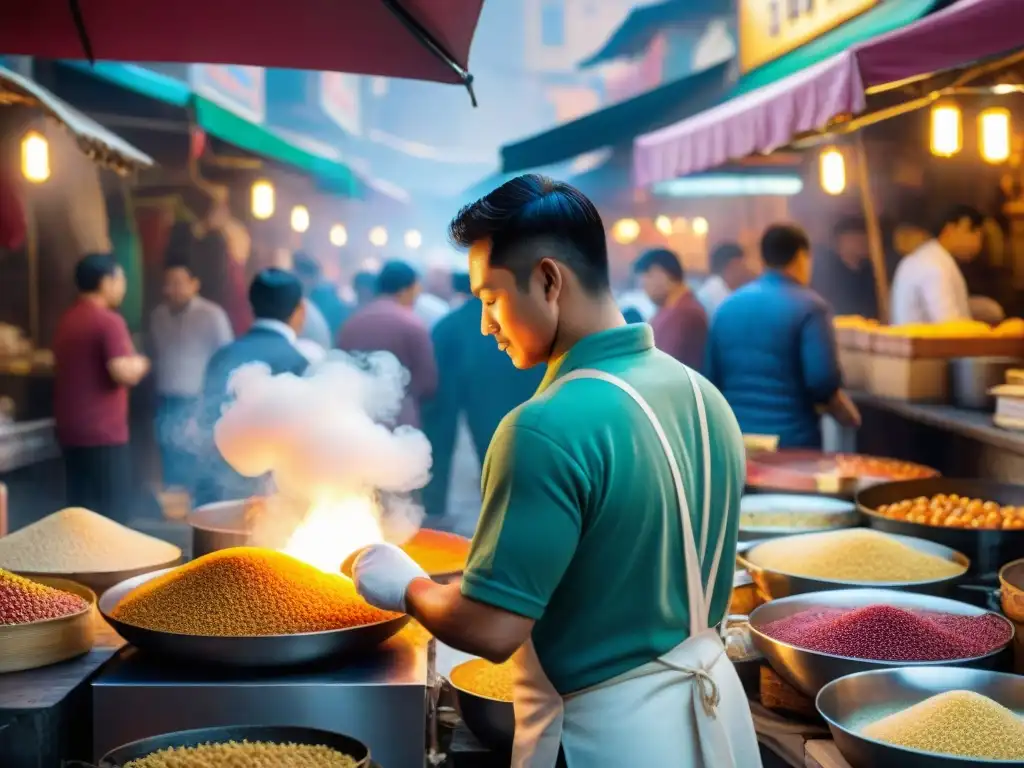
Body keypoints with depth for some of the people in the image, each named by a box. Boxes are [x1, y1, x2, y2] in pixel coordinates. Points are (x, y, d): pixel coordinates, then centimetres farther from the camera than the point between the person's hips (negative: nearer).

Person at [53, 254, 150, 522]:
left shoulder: (65, 321, 13)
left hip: (70, 431, 8)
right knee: (111, 512, -2)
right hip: (103, 432, -8)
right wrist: (139, 365, -2)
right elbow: (123, 372, -24)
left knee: (81, 509, 11)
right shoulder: (109, 321, -13)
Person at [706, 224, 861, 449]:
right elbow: (823, 380, -16)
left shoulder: (727, 306, 10)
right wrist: (846, 412, 3)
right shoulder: (809, 306, -8)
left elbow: (711, 378, 11)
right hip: (791, 440, -5)